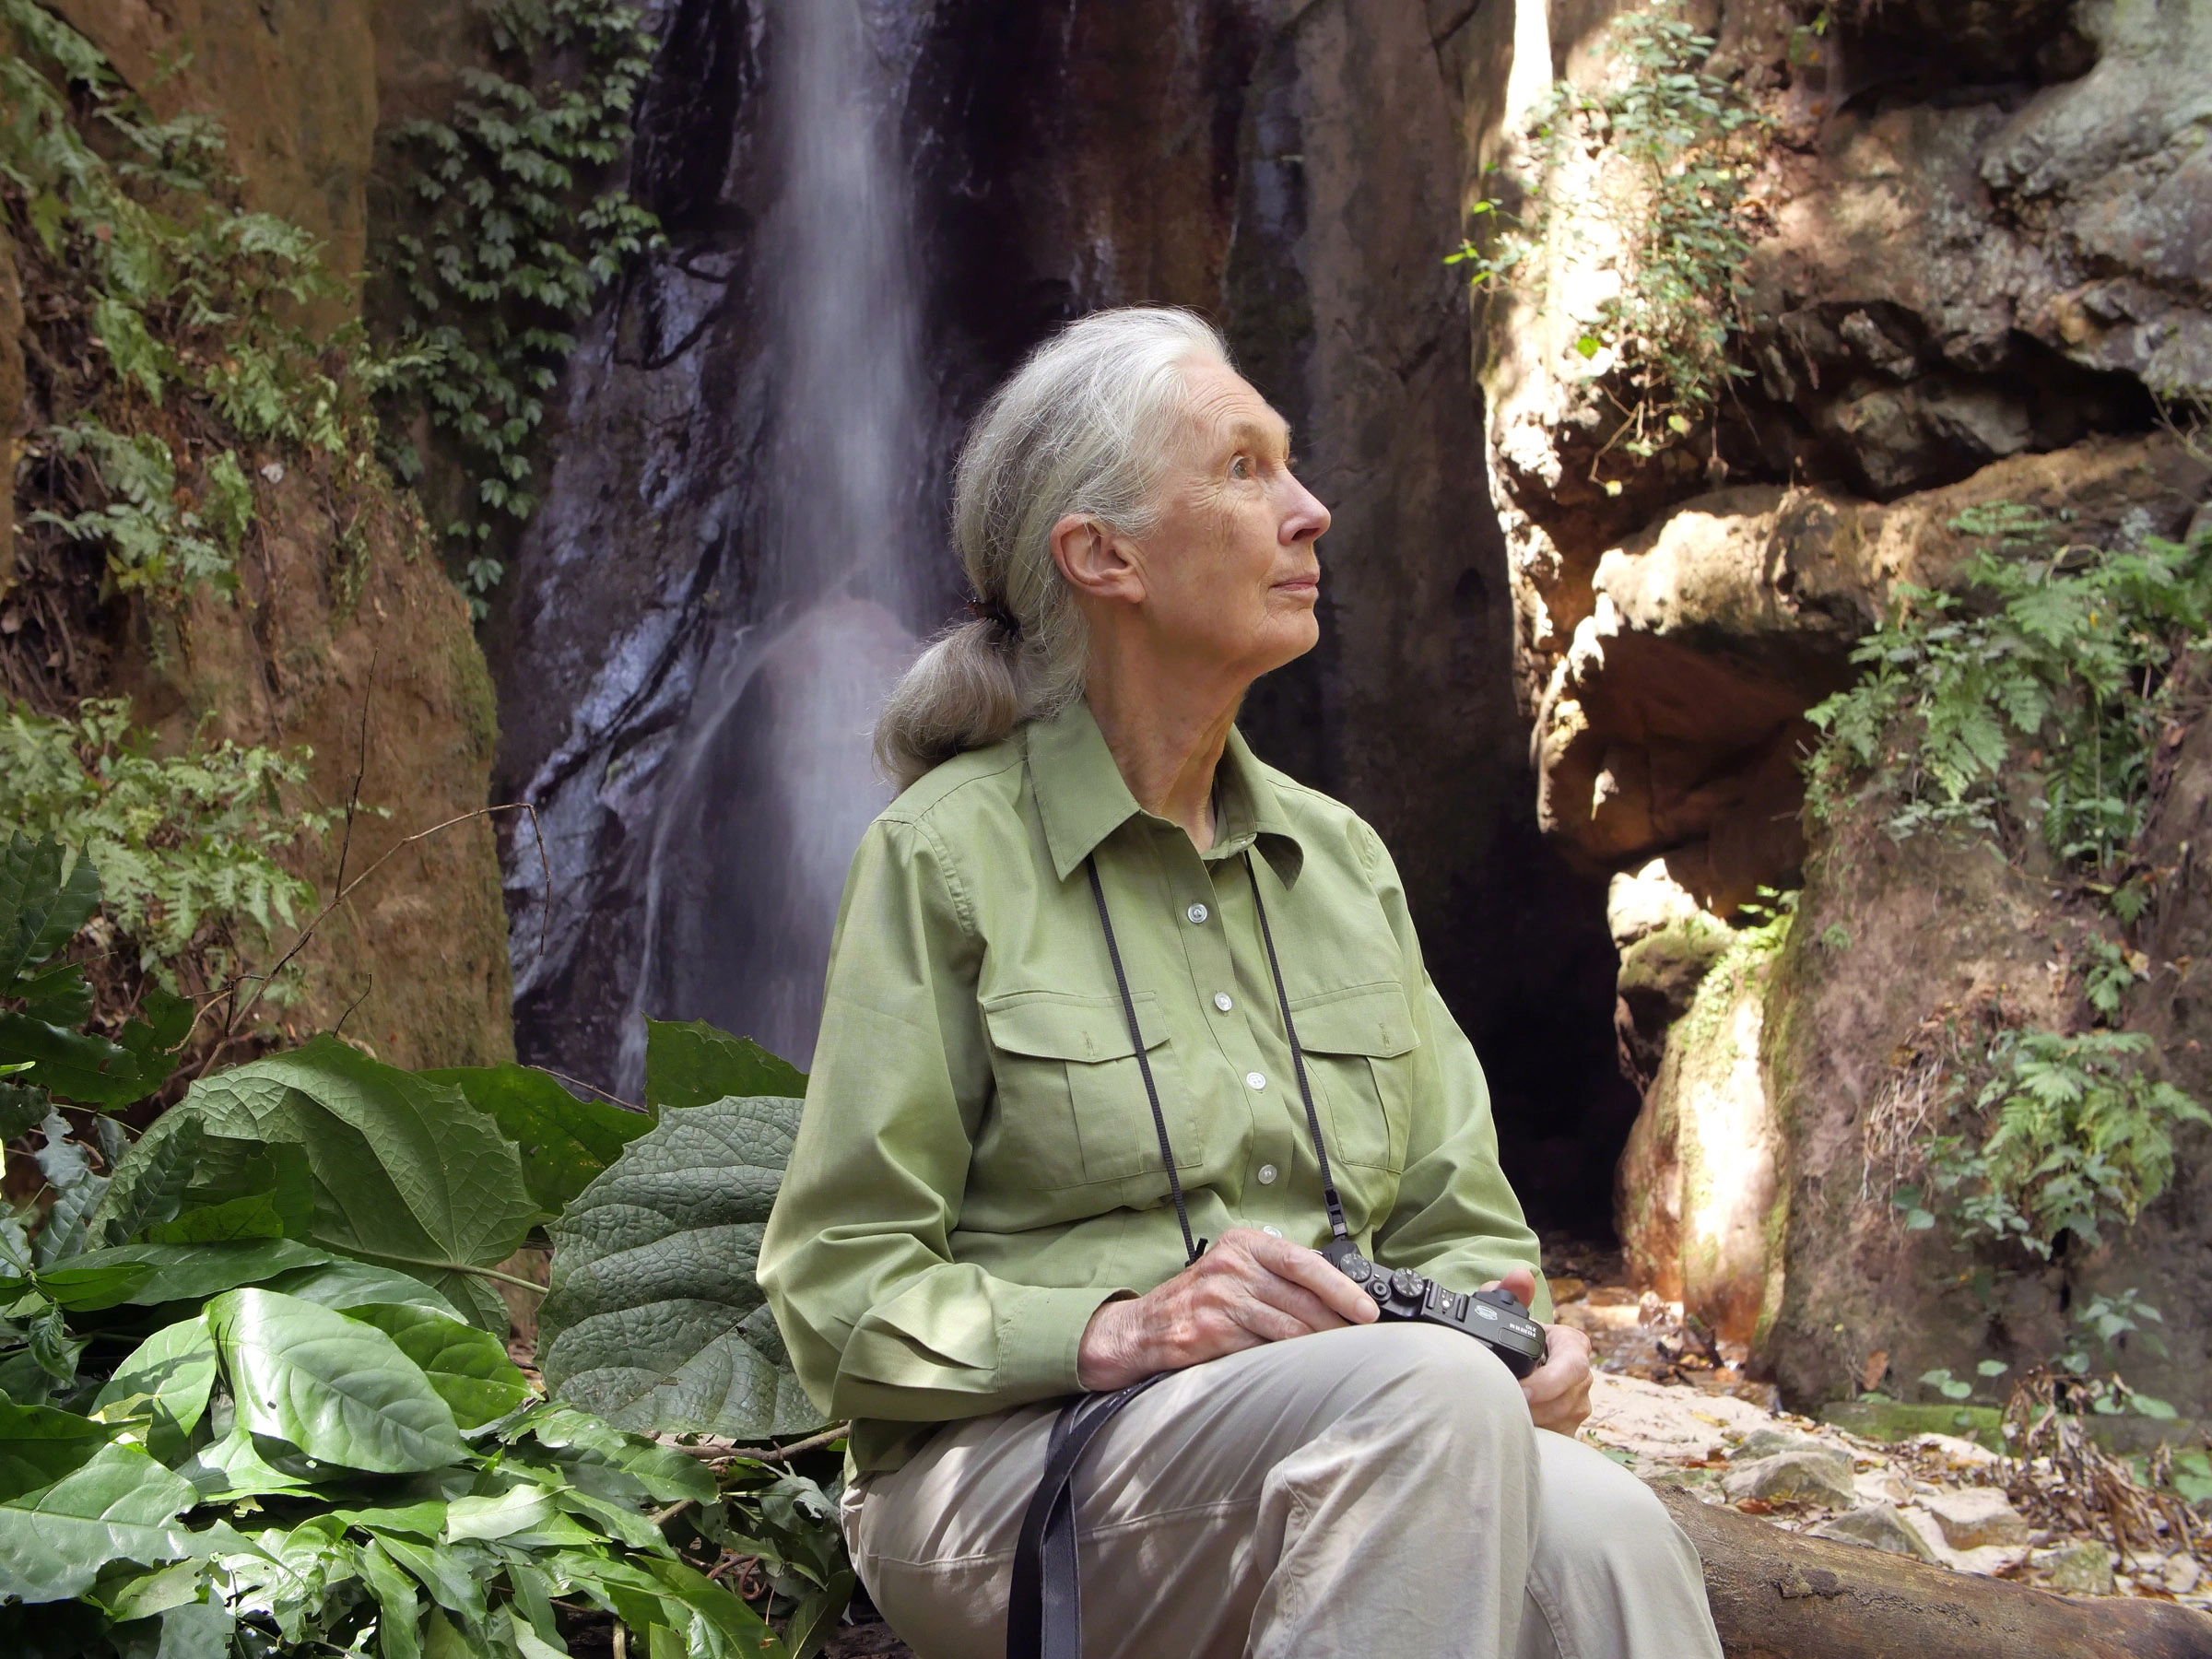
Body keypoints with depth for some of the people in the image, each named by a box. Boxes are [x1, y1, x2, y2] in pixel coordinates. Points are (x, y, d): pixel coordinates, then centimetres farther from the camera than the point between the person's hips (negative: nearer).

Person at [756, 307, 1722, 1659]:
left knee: (1593, 1531, -31)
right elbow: (838, 1294, -4)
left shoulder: (1340, 859, 16)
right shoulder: (946, 854, -2)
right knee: (1430, 1392, -34)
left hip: (1330, 1449, 5)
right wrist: (1118, 1330, -20)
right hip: (1010, 1470, -4)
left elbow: (1456, 1220, 18)